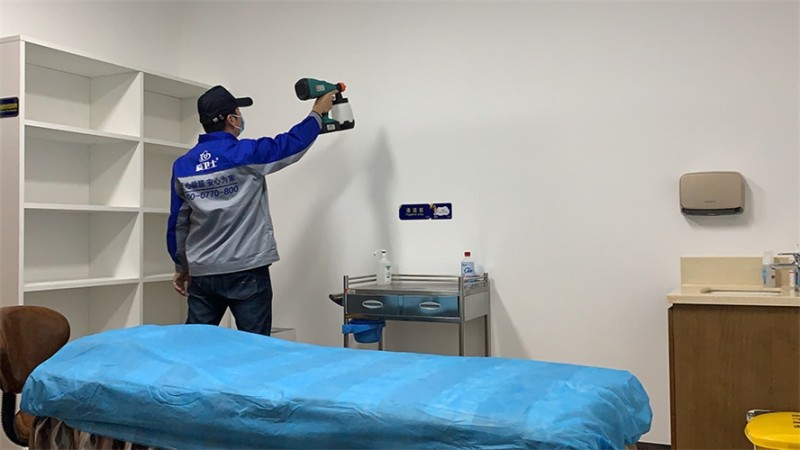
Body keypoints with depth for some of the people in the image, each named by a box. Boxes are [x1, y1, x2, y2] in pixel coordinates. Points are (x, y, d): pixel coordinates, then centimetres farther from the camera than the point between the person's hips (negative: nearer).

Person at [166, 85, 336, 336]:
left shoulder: (182, 166, 4)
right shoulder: (247, 154, -9)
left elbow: (177, 223, 10)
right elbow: (293, 142, 6)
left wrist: (181, 267, 22)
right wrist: (318, 112, 23)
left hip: (202, 273, 5)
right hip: (247, 271, -5)